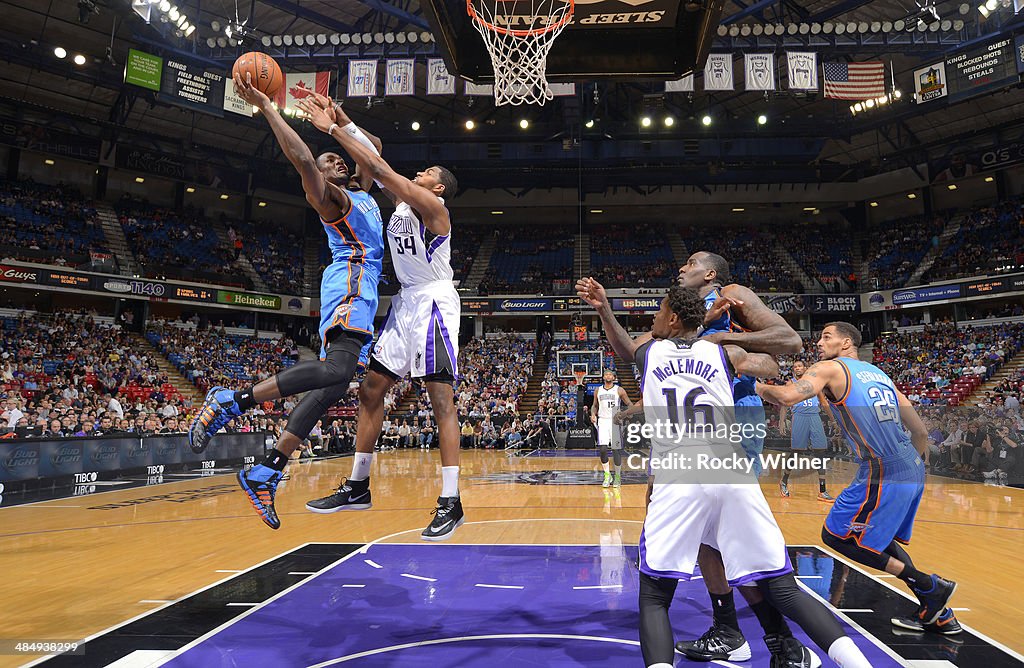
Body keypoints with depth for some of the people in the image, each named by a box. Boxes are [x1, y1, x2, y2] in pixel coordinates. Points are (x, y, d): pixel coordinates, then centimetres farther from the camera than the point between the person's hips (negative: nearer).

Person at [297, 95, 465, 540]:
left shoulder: (432, 206, -9)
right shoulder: (400, 201, 16)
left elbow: (380, 169, -15)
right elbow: (375, 170, 14)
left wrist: (333, 129, -12)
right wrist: (342, 123, 4)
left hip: (433, 302, -9)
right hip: (406, 303, 9)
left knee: (441, 396, -11)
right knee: (371, 389, 7)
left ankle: (450, 502, -8)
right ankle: (357, 485, 16)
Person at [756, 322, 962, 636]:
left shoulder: (830, 368, -3)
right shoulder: (878, 373, 20)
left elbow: (786, 396, -22)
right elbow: (920, 431, 20)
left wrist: (758, 386, -2)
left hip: (883, 474, -9)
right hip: (913, 471, 9)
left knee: (835, 535, 5)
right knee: (877, 536, 26)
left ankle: (930, 586, 5)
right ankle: (938, 614, 28)